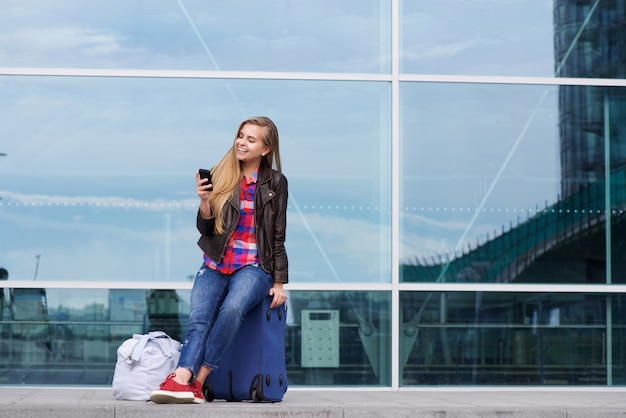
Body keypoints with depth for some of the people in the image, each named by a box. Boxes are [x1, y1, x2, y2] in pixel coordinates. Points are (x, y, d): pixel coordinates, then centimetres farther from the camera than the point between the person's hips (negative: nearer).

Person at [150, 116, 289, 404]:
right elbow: (205, 228, 6)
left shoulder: (275, 183, 3)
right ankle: (182, 381, -44)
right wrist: (205, 200, -13)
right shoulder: (220, 176, 7)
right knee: (198, 319, -25)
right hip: (215, 264, 2)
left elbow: (278, 237, 4)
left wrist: (279, 283, -1)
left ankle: (195, 381, -31)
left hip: (253, 266, -2)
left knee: (232, 309, -33)